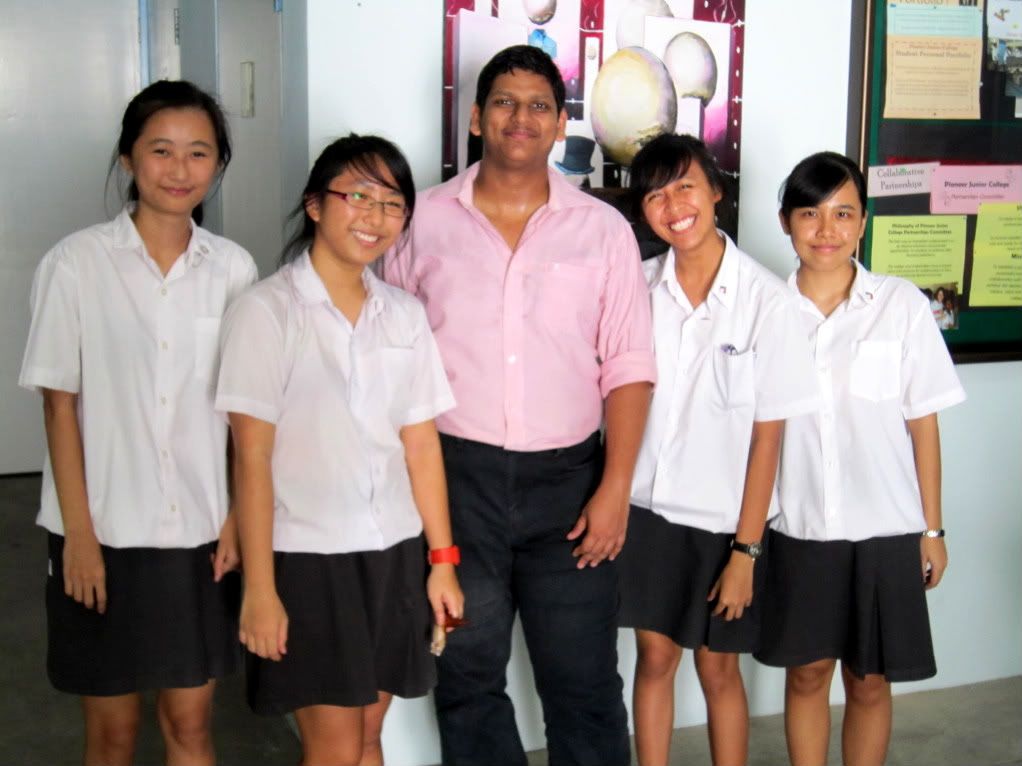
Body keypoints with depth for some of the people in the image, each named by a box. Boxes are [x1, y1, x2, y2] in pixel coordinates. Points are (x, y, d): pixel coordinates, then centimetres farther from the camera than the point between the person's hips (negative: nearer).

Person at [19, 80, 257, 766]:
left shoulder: (233, 267, 0)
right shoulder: (77, 263, -8)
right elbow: (60, 403, -5)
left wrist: (242, 516, 0)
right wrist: (79, 532, -8)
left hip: (201, 530, 2)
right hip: (106, 530, -2)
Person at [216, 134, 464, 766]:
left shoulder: (405, 314, 6)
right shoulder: (268, 311, -9)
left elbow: (421, 444, 7)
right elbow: (252, 457, -11)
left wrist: (443, 561, 5)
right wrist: (259, 588, -13)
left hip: (392, 553, 5)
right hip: (306, 554, -5)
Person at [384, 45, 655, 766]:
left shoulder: (603, 229, 3)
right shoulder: (424, 220, 3)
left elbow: (629, 368, 2)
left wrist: (616, 487, -7)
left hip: (568, 478, 0)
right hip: (456, 473, 1)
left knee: (584, 682, 7)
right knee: (467, 676, 13)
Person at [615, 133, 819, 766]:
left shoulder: (767, 300, -13)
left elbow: (768, 435, -10)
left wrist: (745, 551, -10)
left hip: (723, 517, -2)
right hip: (648, 507, 3)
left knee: (719, 667, 11)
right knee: (655, 658, 12)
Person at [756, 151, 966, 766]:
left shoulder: (902, 305, -5)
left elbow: (923, 422, -1)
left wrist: (932, 530, 0)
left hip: (884, 529, -1)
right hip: (797, 527, 1)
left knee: (869, 681, 11)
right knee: (807, 672, 14)